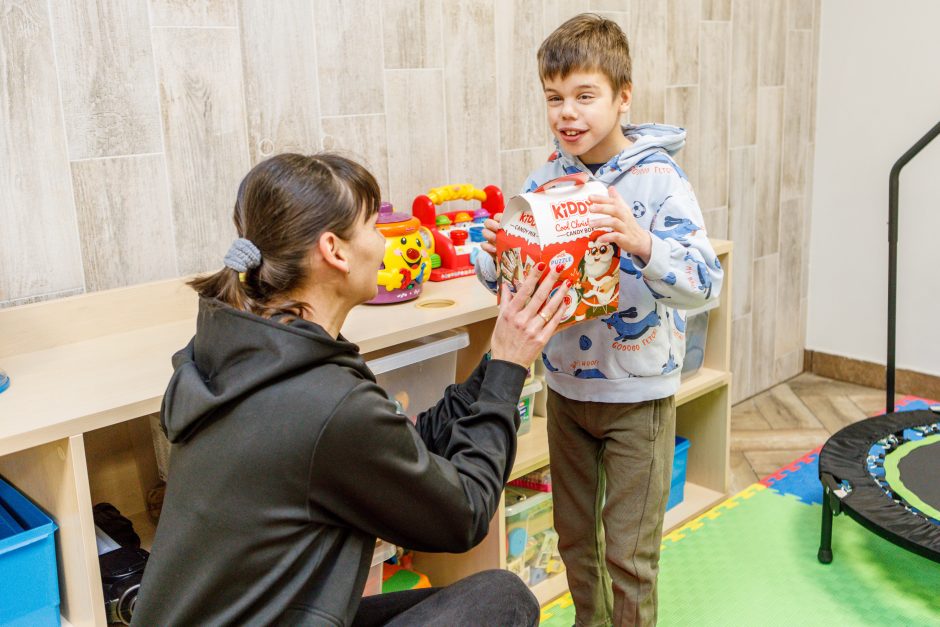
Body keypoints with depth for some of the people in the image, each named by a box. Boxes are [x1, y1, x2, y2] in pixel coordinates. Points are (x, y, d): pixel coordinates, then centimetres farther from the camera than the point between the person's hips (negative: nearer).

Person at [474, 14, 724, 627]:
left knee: (628, 552, 8)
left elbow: (705, 283, -25)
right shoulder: (546, 179, -2)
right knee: (574, 534, 21)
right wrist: (496, 253, -20)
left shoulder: (658, 178, -15)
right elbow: (502, 277, 3)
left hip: (638, 392, -4)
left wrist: (641, 244, -43)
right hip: (566, 383, 5)